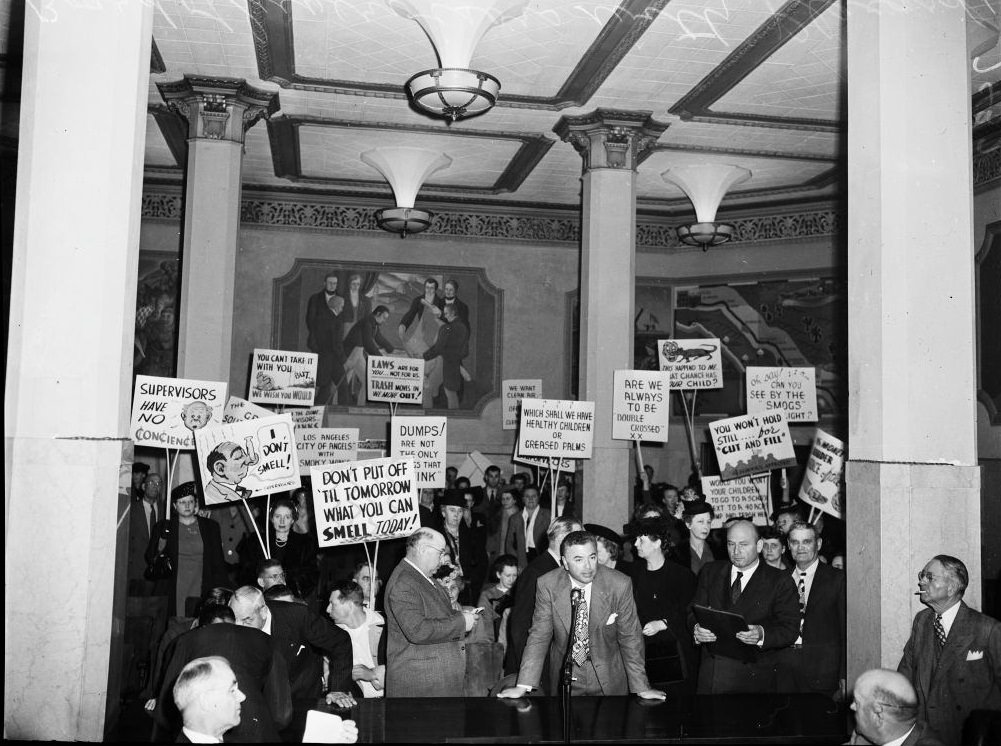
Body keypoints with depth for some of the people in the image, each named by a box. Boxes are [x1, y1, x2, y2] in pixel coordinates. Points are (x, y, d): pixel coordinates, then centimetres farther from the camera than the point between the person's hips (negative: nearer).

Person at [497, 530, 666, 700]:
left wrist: (642, 688, -10)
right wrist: (523, 686, -16)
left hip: (609, 679, 0)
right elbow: (539, 636, -10)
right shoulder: (547, 585, -16)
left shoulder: (620, 585, -19)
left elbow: (630, 638, -10)